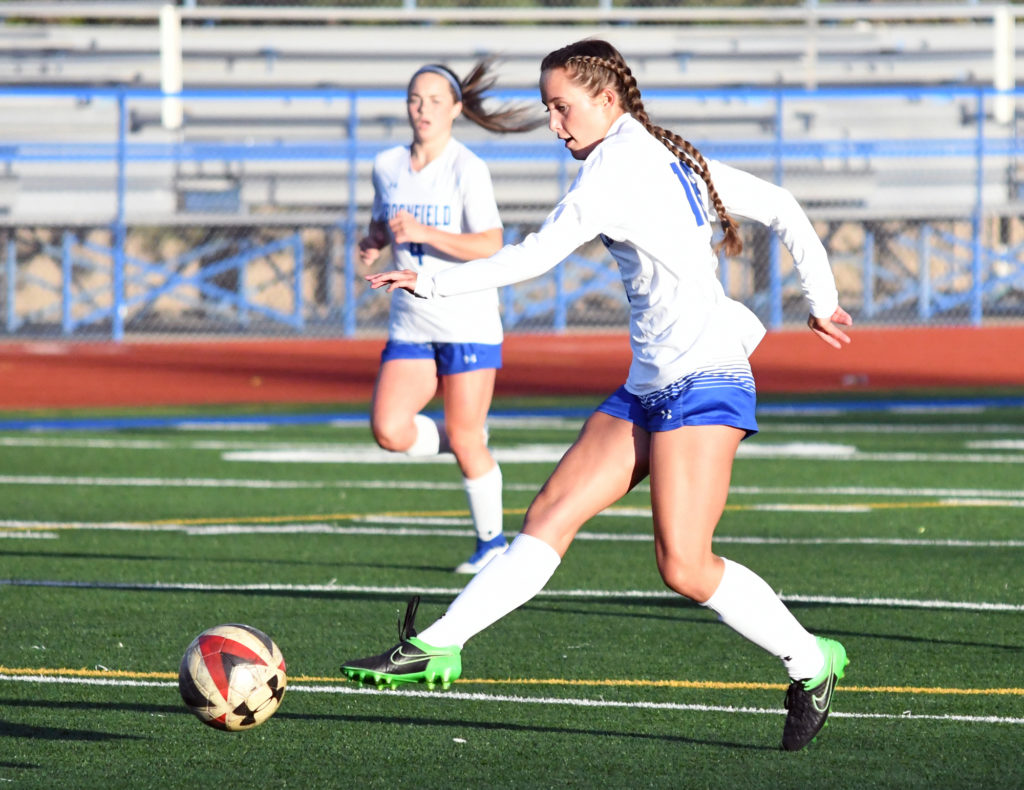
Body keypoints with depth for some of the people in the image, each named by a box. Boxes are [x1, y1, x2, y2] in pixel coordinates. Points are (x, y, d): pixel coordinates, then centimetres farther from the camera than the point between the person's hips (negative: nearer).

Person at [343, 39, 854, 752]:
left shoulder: (619, 163, -9)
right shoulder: (676, 159, 17)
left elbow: (536, 256, -9)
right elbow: (783, 209, 19)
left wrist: (435, 284, -3)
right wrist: (822, 300, 24)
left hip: (702, 380, -10)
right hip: (649, 390, 10)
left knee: (684, 566, -15)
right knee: (550, 516, 1)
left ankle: (810, 662, 0)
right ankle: (436, 648, -3)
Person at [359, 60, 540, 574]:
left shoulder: (467, 169, -10)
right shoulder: (387, 166, 7)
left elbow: (491, 247, -18)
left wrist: (423, 233, -26)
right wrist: (373, 243, 3)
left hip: (467, 324, -5)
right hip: (410, 327, 5)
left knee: (464, 440, -1)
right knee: (389, 430, -13)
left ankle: (491, 540, 18)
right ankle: (469, 440, 17)